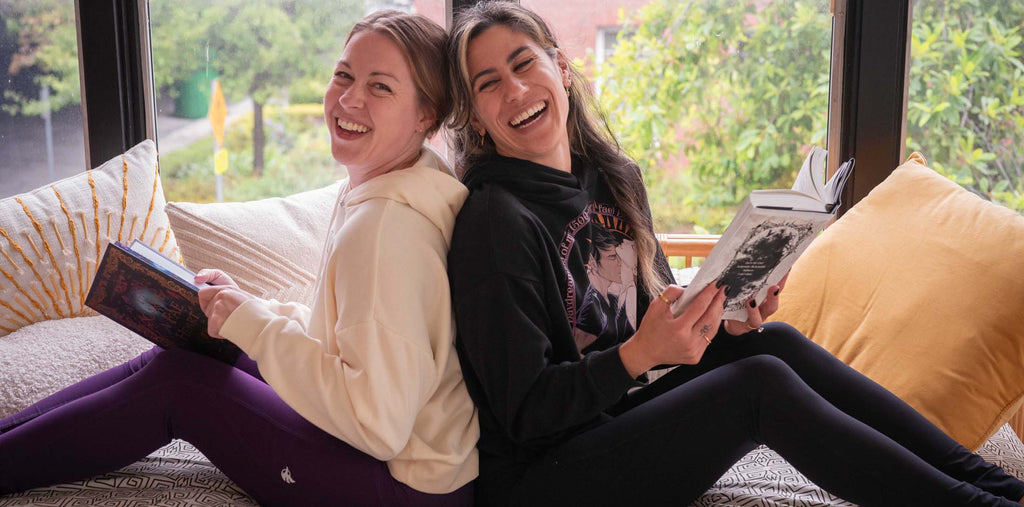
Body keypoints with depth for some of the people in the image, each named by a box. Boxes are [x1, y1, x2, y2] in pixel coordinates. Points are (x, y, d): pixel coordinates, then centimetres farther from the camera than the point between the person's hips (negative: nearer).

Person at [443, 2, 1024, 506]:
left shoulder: (615, 179, 5)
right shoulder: (496, 221, -18)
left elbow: (660, 314, 14)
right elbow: (525, 412, -17)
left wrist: (724, 319, -6)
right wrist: (639, 353, -30)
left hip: (619, 418, 7)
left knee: (774, 343, -11)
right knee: (760, 384, -22)